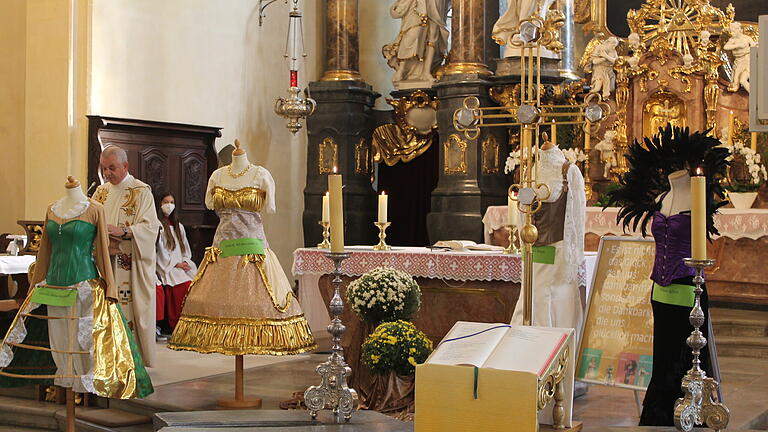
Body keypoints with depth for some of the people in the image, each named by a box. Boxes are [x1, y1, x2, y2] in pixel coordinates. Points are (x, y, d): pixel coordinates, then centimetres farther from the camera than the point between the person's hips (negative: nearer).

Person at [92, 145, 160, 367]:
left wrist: (122, 231, -24)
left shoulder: (141, 191, -2)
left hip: (130, 265, -5)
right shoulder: (101, 191, 16)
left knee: (130, 309, -7)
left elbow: (150, 226, -11)